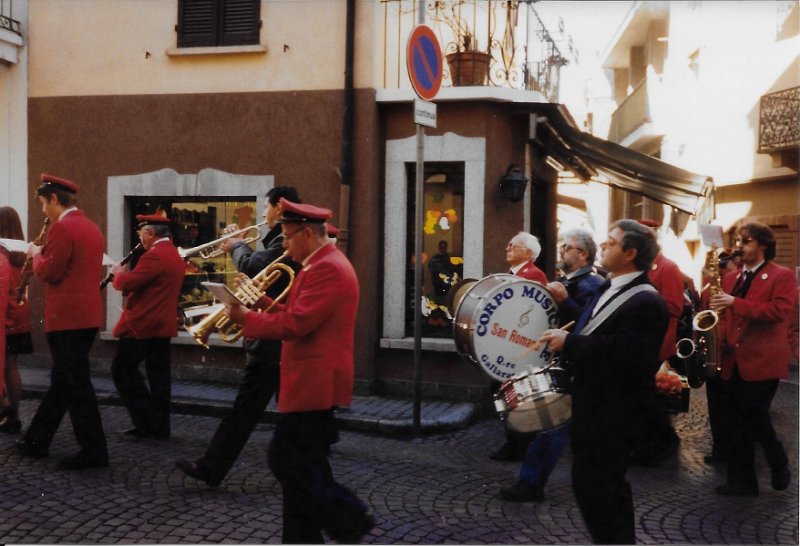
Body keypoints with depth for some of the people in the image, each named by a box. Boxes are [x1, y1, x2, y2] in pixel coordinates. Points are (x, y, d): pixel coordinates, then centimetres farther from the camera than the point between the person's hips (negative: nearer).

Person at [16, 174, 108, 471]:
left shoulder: (62, 227, -14)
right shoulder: (92, 228, 15)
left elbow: (49, 273, -15)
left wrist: (36, 254, 3)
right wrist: (46, 255, 18)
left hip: (67, 316, -10)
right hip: (87, 314, 10)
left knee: (75, 384, -3)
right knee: (63, 380, 16)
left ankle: (94, 450, 1)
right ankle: (36, 440, 28)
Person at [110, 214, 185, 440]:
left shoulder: (154, 255, -17)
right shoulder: (175, 255, 14)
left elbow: (126, 284, -19)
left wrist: (118, 272, 0)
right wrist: (127, 273, 13)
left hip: (142, 325, -9)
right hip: (163, 324, 9)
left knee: (123, 369, 0)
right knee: (159, 374, 9)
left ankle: (145, 421, -1)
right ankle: (159, 426, 12)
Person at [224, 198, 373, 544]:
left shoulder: (328, 268, -18)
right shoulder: (320, 265, 17)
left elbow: (296, 324, -24)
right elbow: (296, 317, 19)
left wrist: (245, 319, -13)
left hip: (314, 384, -11)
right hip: (311, 383, 11)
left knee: (287, 460, -6)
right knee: (300, 464, 13)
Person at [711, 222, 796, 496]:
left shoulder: (783, 276, -4)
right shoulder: (731, 277, 15)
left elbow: (779, 310, -19)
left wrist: (735, 302, -24)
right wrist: (718, 338, 0)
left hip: (762, 361, -6)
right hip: (732, 361, 6)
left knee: (754, 418, -5)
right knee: (736, 423, 8)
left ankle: (780, 465, 23)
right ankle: (742, 480, 17)